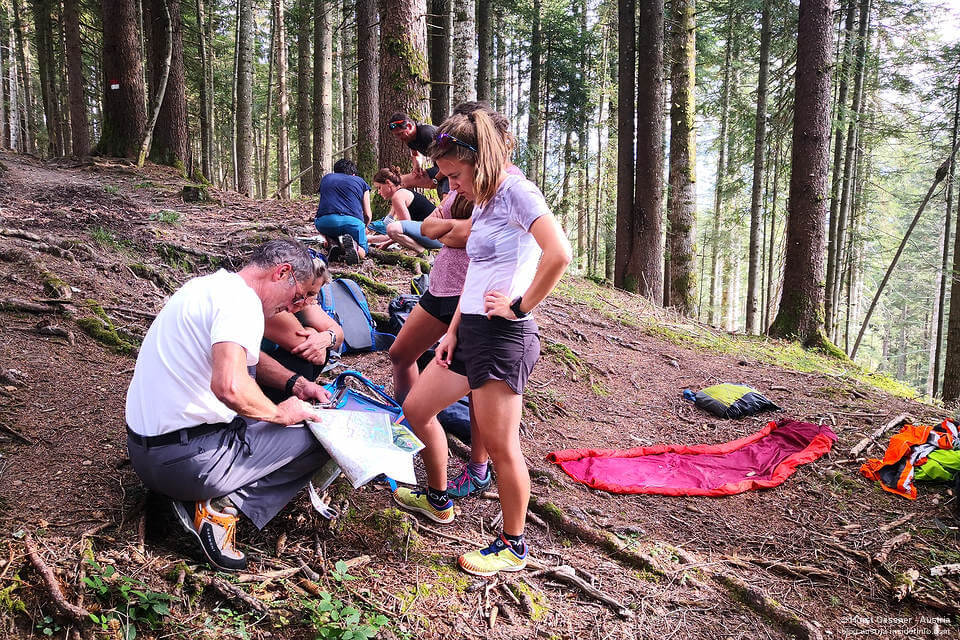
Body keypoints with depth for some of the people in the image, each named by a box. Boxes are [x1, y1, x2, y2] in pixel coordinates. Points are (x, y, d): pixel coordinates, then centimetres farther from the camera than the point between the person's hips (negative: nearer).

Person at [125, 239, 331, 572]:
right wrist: (280, 413, -15)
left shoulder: (209, 284, 13)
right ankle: (227, 503, -8)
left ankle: (196, 497, 8)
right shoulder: (241, 300, -17)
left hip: (143, 451, 9)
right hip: (186, 462, -9)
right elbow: (229, 386, -33)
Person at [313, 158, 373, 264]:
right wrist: (363, 228, 46)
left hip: (323, 221, 2)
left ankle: (333, 243, 1)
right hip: (352, 220, -2)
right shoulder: (360, 181, 26)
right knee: (362, 252, 19)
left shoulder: (326, 178, 31)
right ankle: (352, 244, -17)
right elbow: (368, 215, 23)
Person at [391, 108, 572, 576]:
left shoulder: (515, 192, -11)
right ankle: (437, 499, 38)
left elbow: (558, 253, -27)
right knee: (416, 409, 17)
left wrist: (520, 306, -18)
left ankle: (513, 546, 18)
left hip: (503, 336, -10)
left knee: (500, 446, -1)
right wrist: (452, 332, 12)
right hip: (470, 331, 10)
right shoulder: (482, 204, 17)